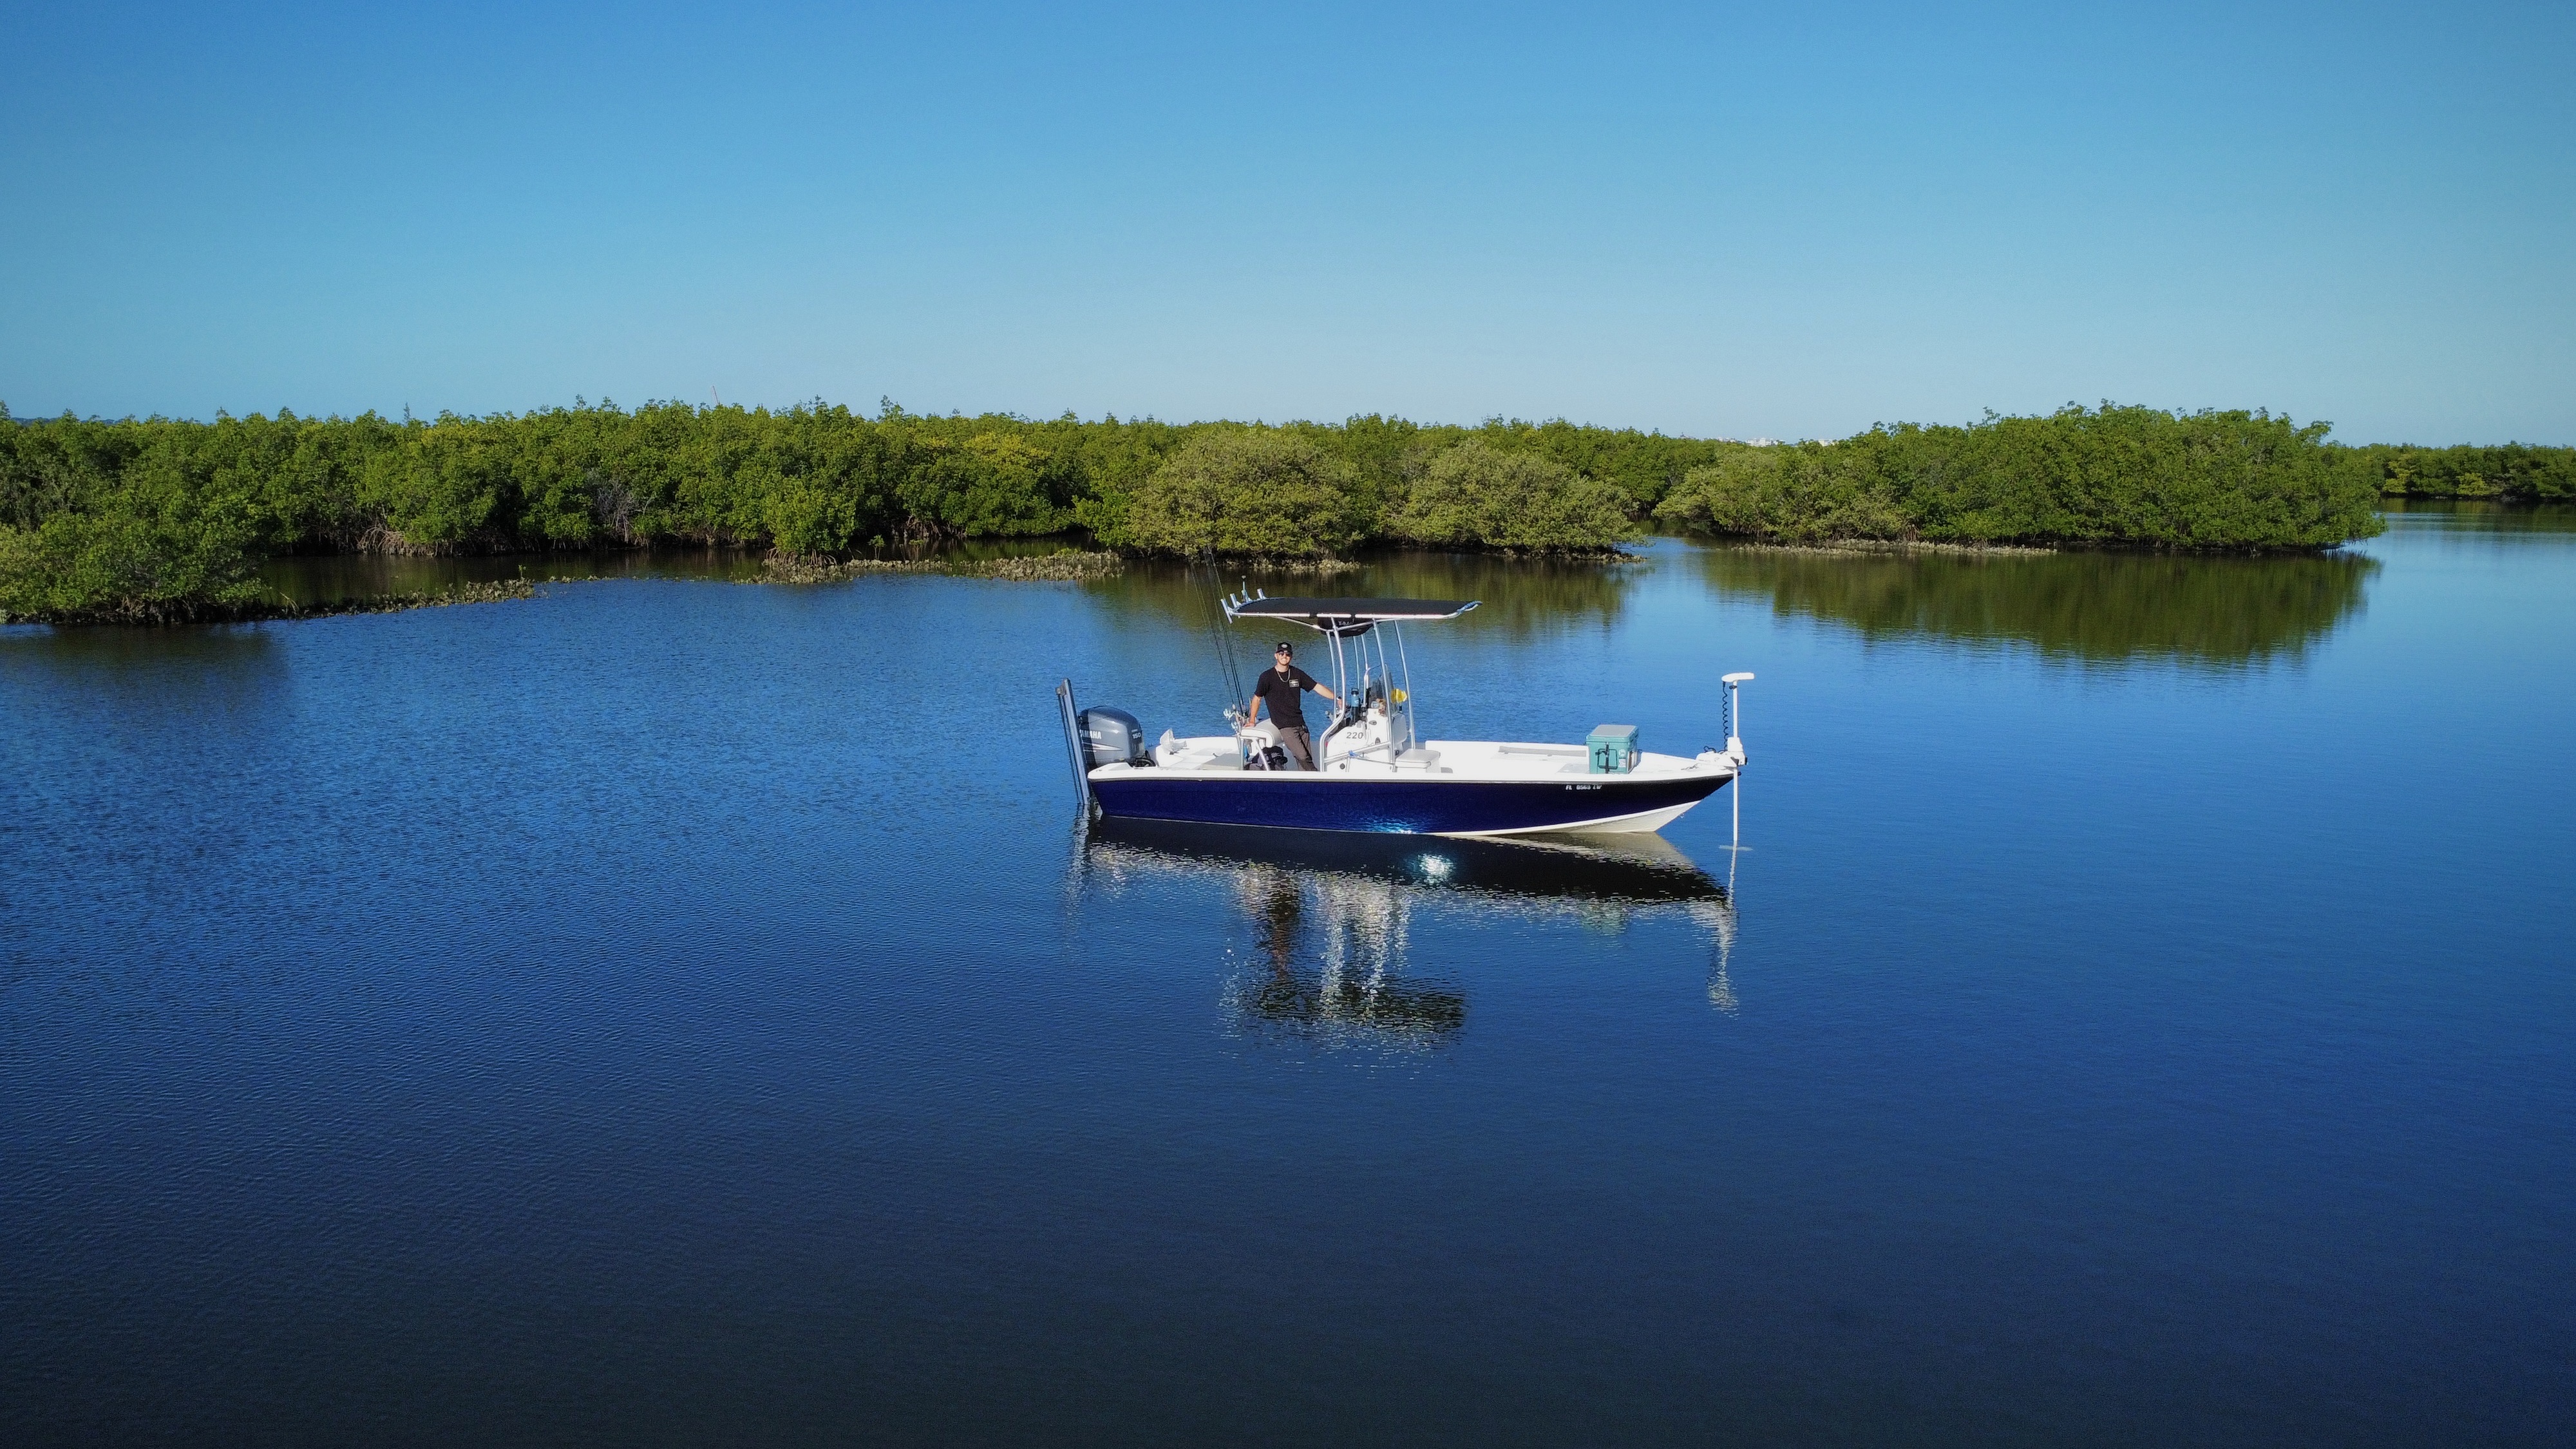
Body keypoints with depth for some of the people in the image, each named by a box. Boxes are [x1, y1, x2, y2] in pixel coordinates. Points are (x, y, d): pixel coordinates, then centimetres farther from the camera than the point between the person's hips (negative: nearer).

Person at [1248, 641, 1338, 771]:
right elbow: (1257, 698, 6)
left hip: (1300, 723, 5)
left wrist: (1337, 699, 3)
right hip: (1284, 725, -5)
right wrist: (1251, 721, 6)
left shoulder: (1297, 674, 8)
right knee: (1303, 757, -18)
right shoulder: (1267, 677, -3)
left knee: (1307, 759, 0)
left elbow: (1317, 687, 10)